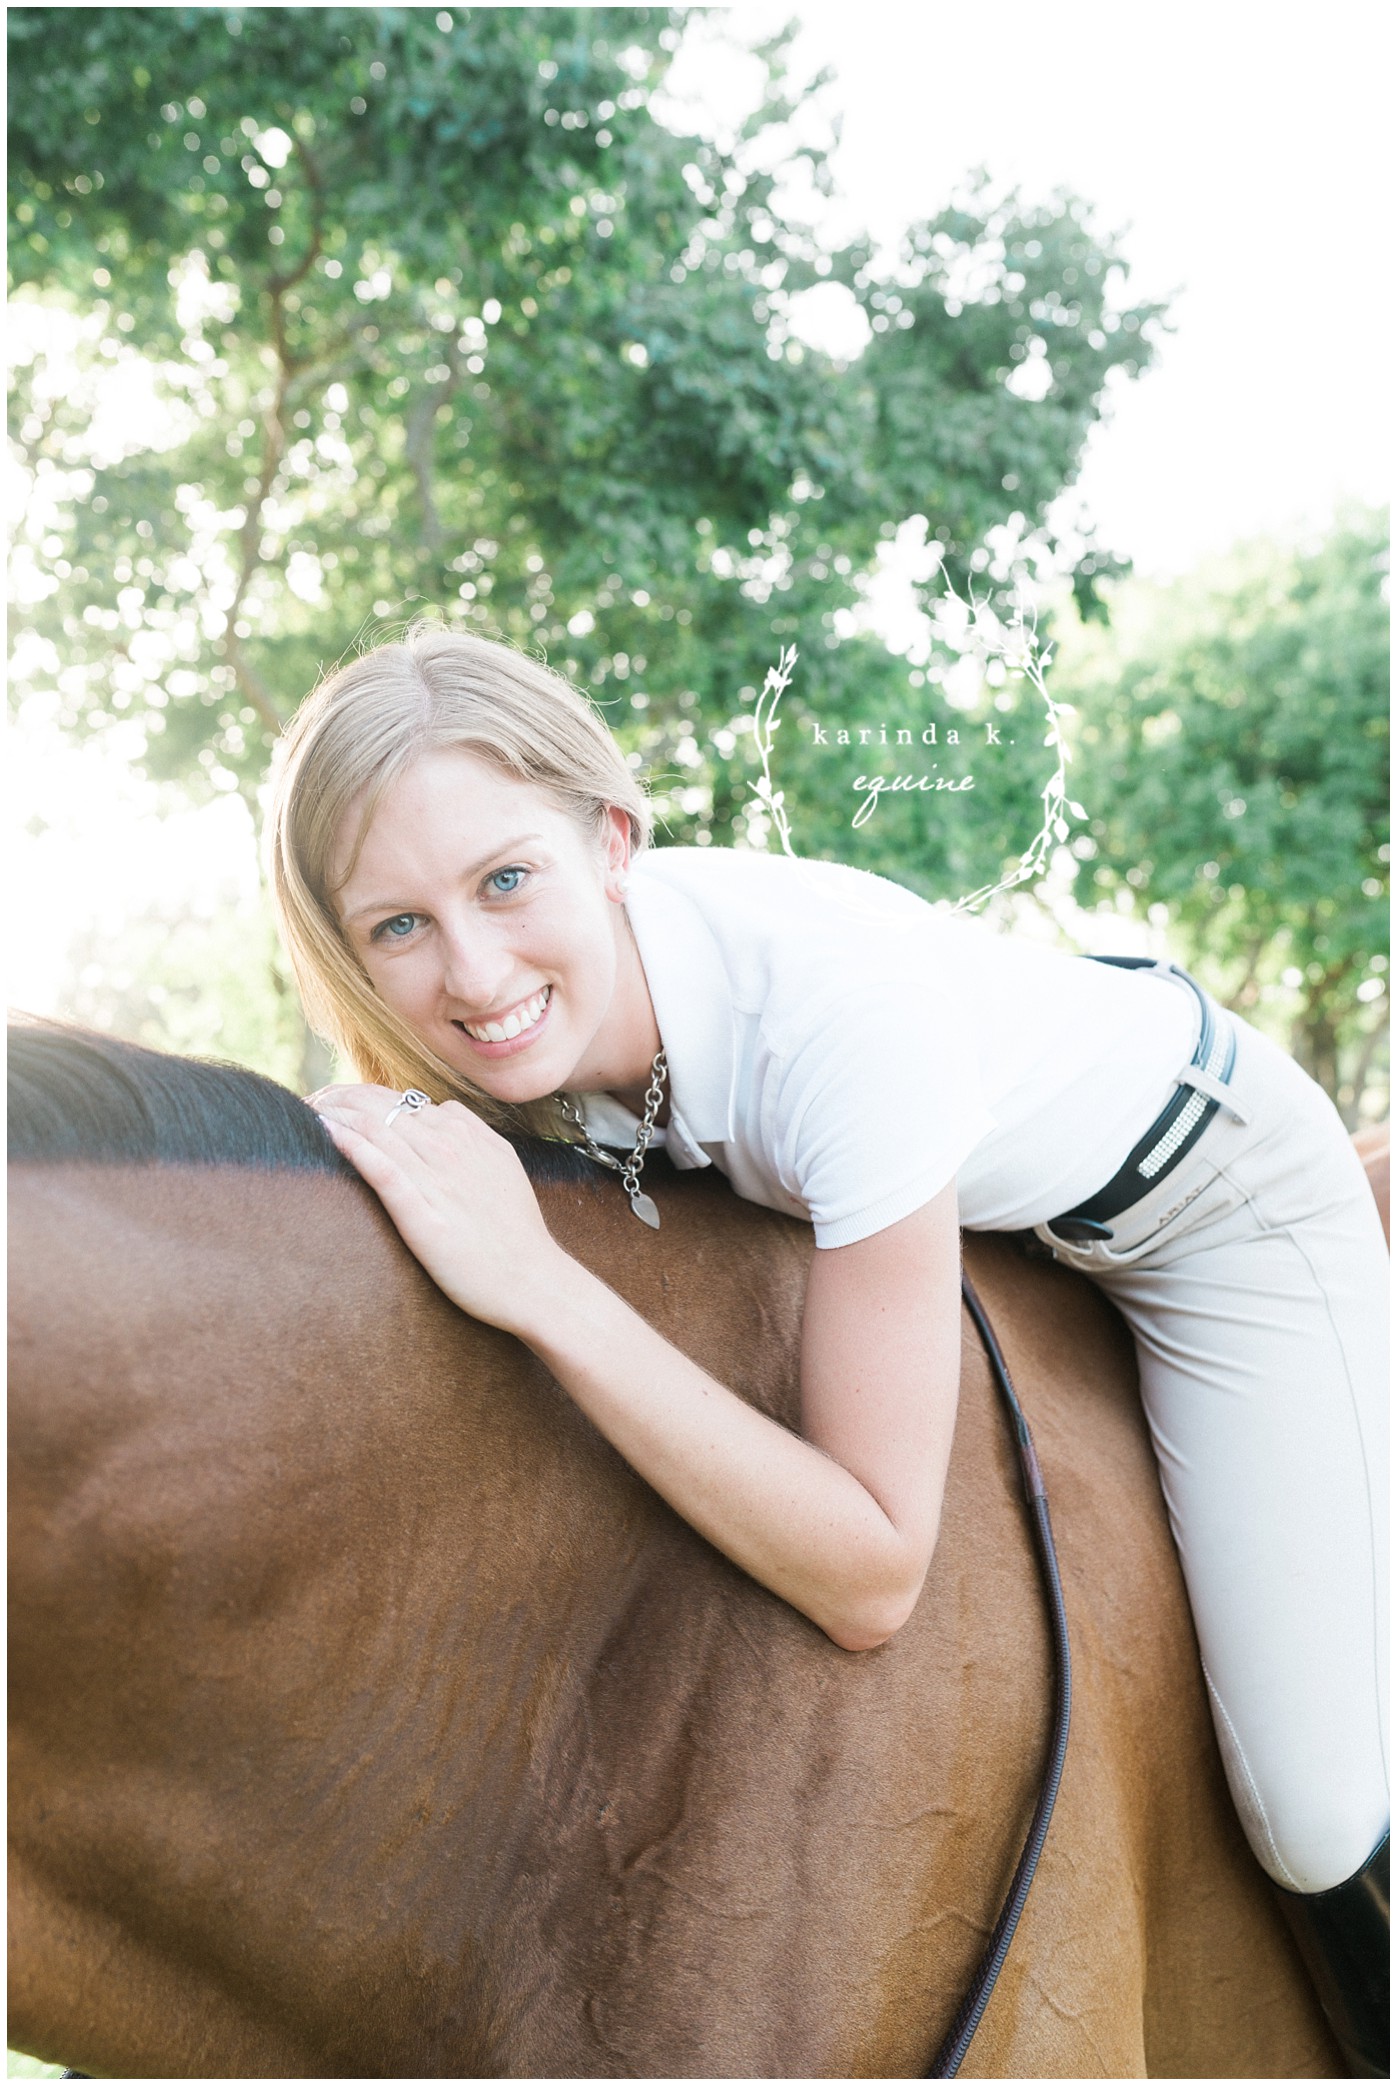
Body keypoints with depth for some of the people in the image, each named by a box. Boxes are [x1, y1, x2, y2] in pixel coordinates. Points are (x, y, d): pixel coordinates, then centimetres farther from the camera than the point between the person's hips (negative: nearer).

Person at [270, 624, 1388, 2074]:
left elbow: (872, 1576, -38)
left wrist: (539, 1287, -44)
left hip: (1218, 1183, -6)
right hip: (997, 1203, 6)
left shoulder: (838, 995, -42)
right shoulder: (542, 996, -22)